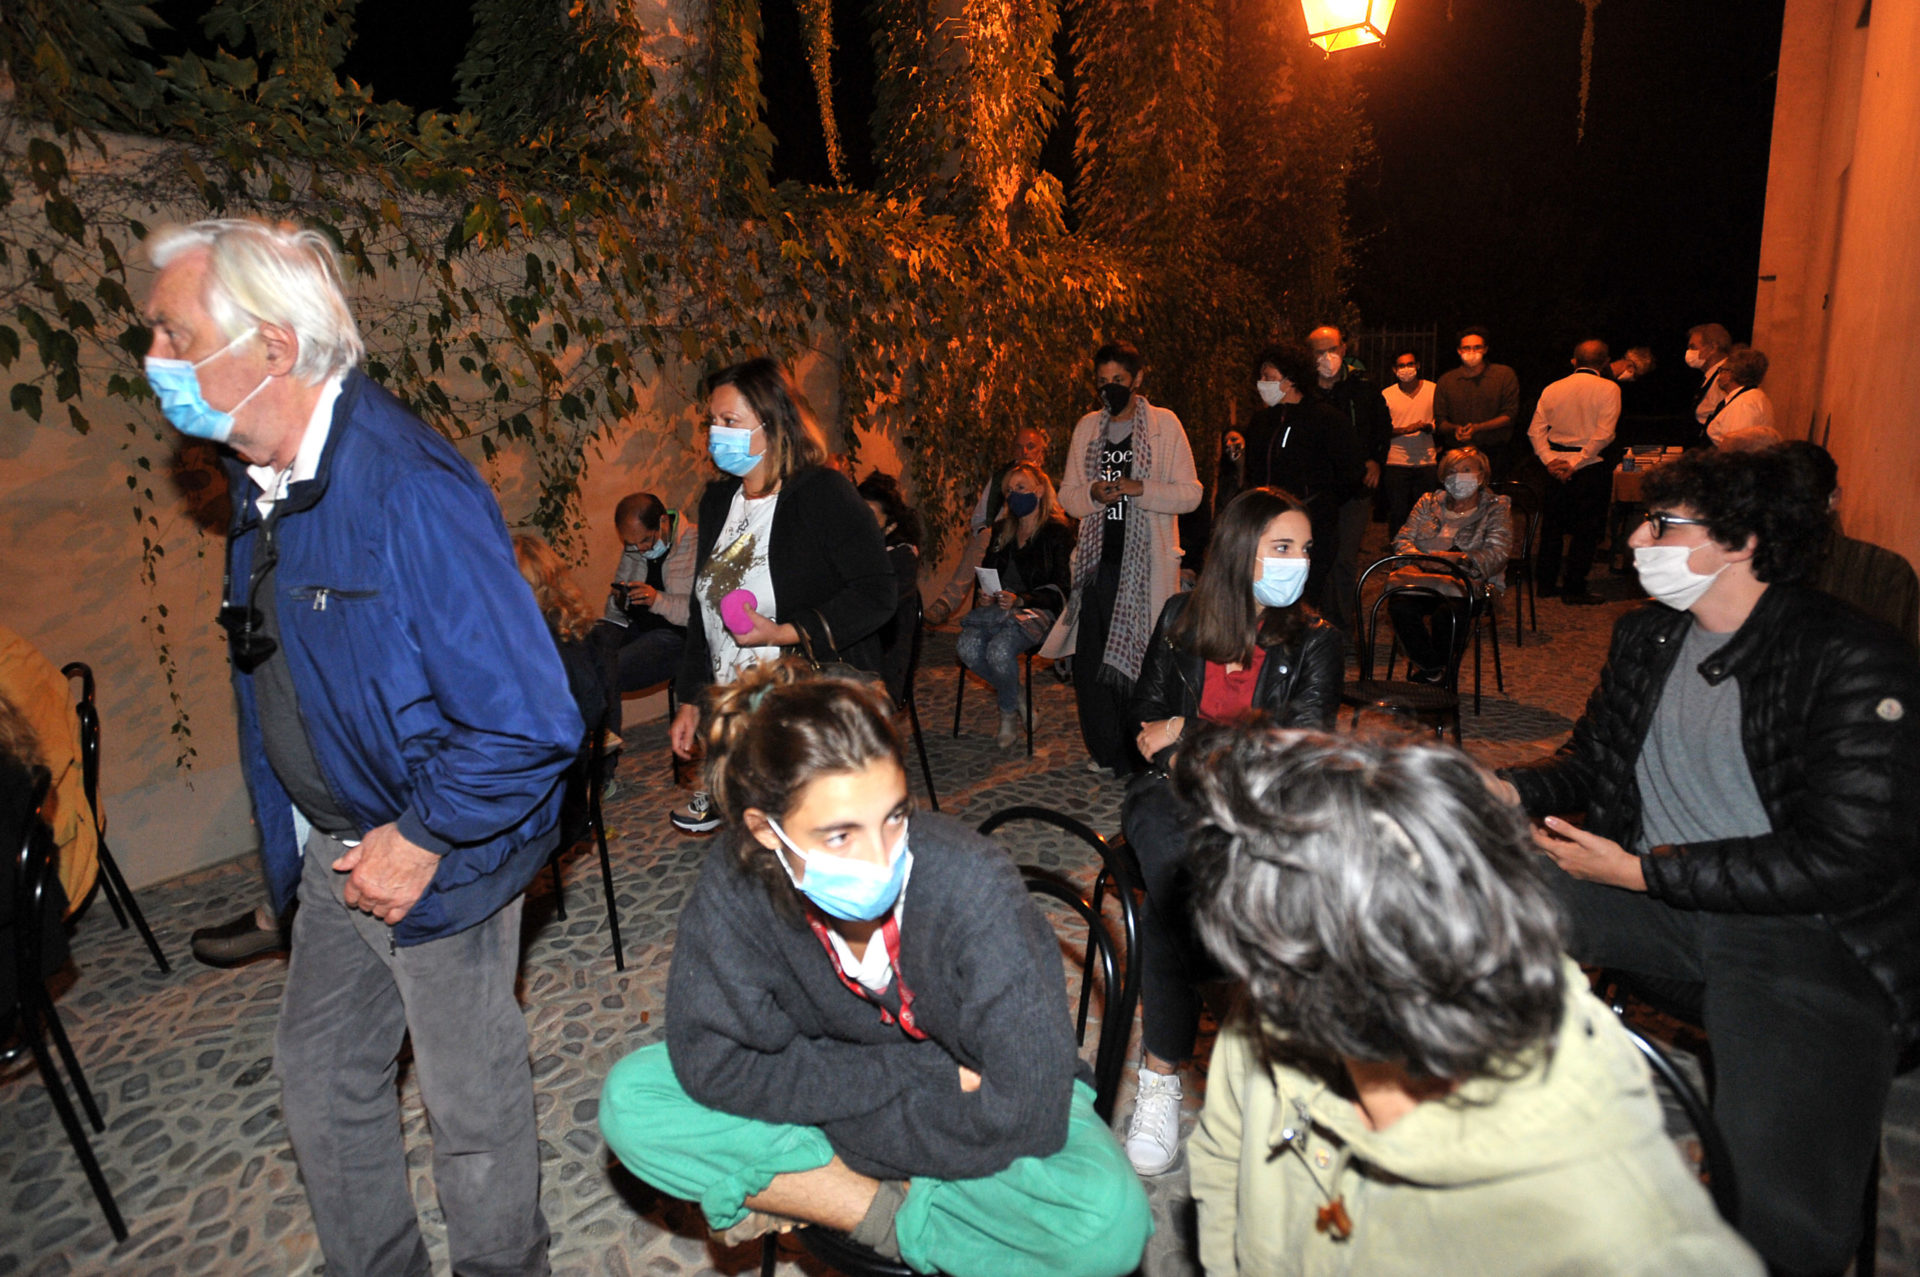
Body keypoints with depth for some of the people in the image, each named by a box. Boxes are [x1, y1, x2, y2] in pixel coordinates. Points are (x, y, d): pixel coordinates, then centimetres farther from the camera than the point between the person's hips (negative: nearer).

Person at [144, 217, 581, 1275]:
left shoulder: (408, 490, -28)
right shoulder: (262, 475, 2)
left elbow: (531, 720, -30)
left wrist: (421, 841, -18)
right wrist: (299, 838, 12)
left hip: (435, 861, -8)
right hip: (335, 849, 9)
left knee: (472, 1106, 12)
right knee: (320, 1080, 23)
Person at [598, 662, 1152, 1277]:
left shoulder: (974, 886, -33)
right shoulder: (734, 884, -24)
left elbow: (1022, 1115, -30)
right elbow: (711, 1063, -20)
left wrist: (843, 1119, -22)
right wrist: (926, 1074, -24)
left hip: (966, 1098, -2)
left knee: (1109, 1222, -30)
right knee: (630, 1099, -15)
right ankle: (895, 1216, -11)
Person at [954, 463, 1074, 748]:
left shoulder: (1057, 531, -1)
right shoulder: (1002, 529, 18)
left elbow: (1060, 590, -7)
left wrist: (1020, 600, -23)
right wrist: (986, 595, -2)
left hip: (1038, 612, -5)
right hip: (1001, 608, 6)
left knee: (1000, 649, -34)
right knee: (968, 647, -26)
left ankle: (1008, 713, -4)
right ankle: (1013, 695, 0)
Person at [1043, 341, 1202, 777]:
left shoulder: (1165, 424, 1)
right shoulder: (1087, 427, 12)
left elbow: (1190, 494, -3)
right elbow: (1067, 495, 14)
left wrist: (1139, 489, -17)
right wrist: (1093, 494, -8)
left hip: (1146, 560, -4)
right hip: (1098, 558, 4)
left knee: (1140, 656, -3)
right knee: (1088, 657, 2)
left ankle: (1140, 755, 13)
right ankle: (1107, 752, 19)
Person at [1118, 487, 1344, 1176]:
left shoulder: (1316, 641, 9)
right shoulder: (1181, 618, 13)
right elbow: (1149, 718, 13)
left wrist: (1191, 732, -3)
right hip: (1175, 792, 1)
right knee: (1179, 868, -35)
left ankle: (1162, 1072, -24)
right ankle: (1161, 1079, -24)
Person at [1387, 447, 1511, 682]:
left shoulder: (1496, 508, 12)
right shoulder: (1428, 503, 21)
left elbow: (1498, 553, -4)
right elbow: (1402, 539, 10)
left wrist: (1459, 558, -22)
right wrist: (1420, 558, -14)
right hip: (1425, 581, 3)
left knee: (1448, 614, -37)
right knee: (1399, 606, -32)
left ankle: (1428, 671, -10)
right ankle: (1434, 671, -15)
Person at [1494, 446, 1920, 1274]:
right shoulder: (1647, 637, 10)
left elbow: (1849, 859, -17)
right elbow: (1591, 762, 20)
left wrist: (1642, 870, -17)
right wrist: (1508, 791, -2)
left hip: (1810, 935, -6)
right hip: (1656, 902, 6)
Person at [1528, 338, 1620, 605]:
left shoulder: (1552, 389, 5)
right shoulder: (1608, 389, -7)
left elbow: (1536, 430, 1)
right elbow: (1603, 434, -16)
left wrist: (1550, 460, -4)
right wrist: (1577, 463, -13)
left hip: (1556, 465, 4)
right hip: (1592, 466, -4)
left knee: (1552, 524, 14)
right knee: (1586, 528, 3)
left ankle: (1546, 582, 19)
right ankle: (1574, 588, 4)